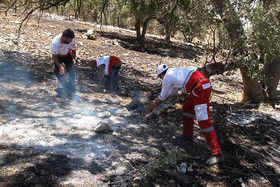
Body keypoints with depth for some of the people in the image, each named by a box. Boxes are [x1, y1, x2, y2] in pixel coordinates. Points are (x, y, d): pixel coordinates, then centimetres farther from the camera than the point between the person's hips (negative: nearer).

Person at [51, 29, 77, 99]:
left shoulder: (72, 40, -25)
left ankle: (72, 90, -2)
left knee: (72, 70, -11)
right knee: (59, 72, -16)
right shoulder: (55, 42, -35)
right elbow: (54, 56, -29)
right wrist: (60, 66, -40)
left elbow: (73, 50, -7)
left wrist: (73, 59, -26)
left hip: (67, 55, 2)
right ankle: (66, 87, -4)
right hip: (58, 56, -2)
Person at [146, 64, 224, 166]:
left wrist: (153, 104, 33)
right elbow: (172, 91, 39)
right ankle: (188, 136, 36)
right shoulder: (174, 71, 26)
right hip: (205, 84, 10)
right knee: (187, 108, 24)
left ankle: (217, 154, -9)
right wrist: (156, 101, 46)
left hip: (200, 89, -10)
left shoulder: (166, 78, 1)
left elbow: (162, 97, 14)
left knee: (203, 120, -10)